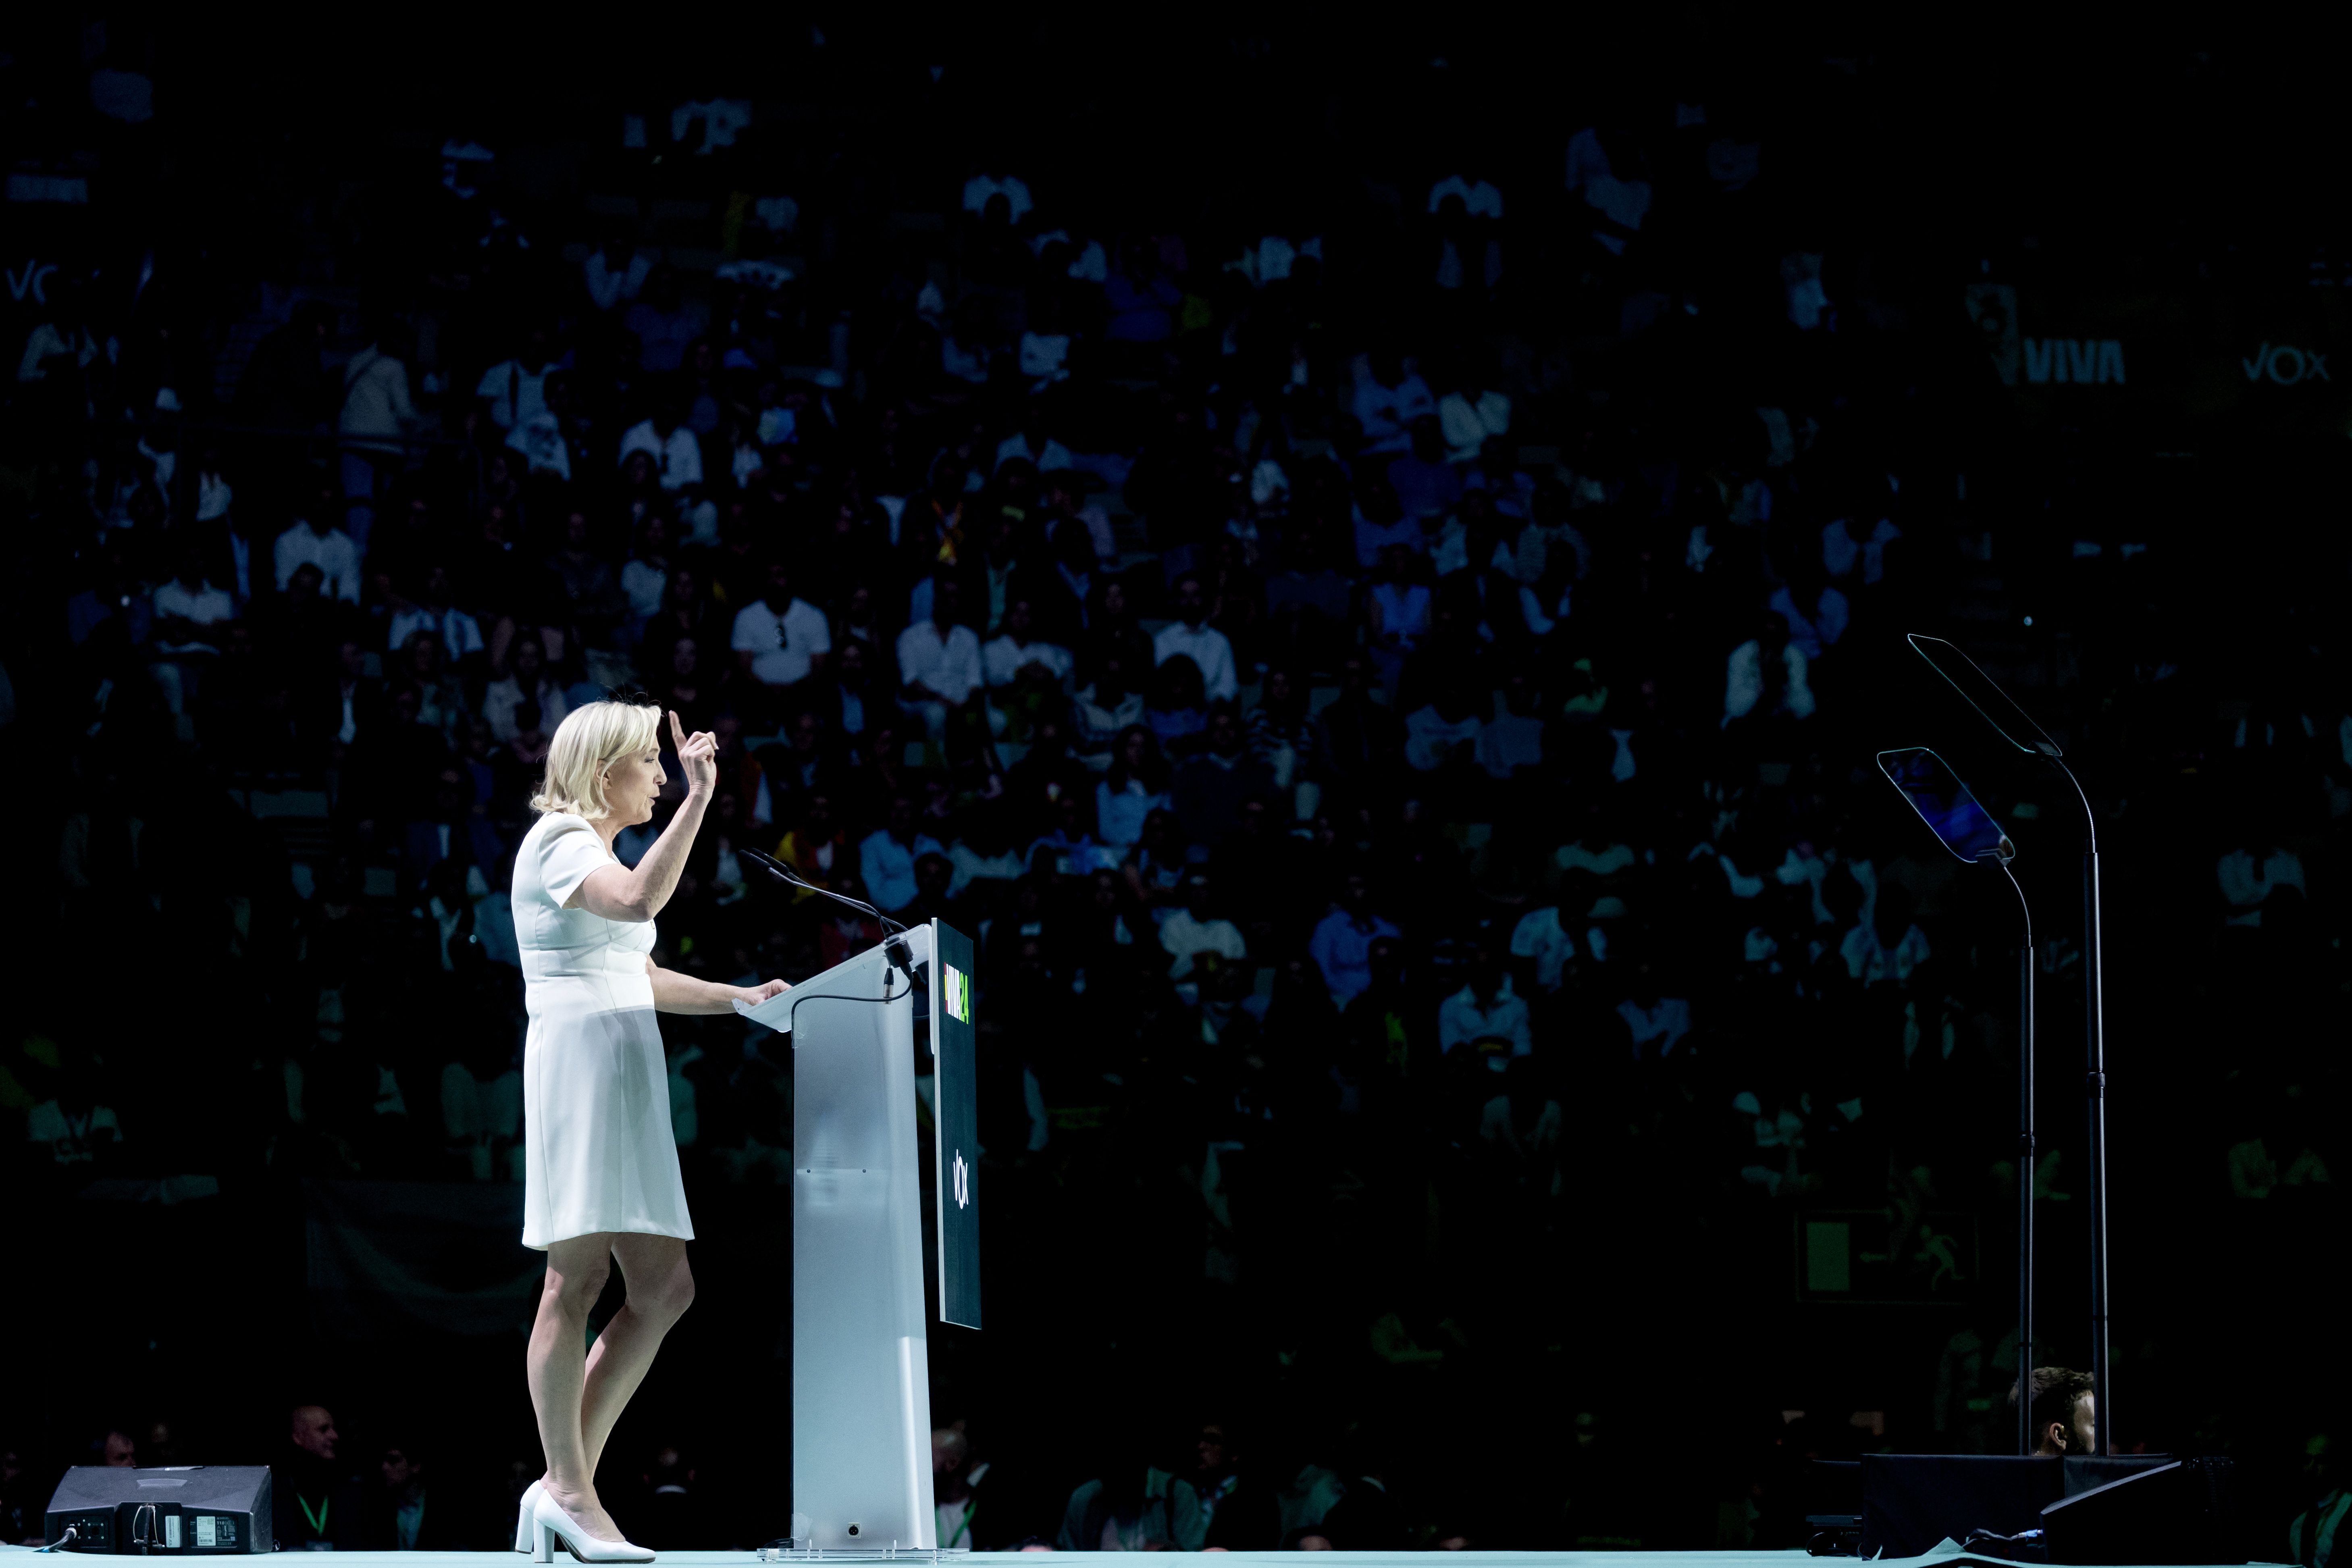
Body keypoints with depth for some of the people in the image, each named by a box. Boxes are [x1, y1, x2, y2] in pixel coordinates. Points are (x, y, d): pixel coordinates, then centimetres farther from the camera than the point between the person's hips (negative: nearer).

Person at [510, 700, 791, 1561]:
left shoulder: (594, 852, 25)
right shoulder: (558, 843, -5)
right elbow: (638, 900, -26)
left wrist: (737, 997, 19)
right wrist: (699, 799, -26)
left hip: (626, 1074, 10)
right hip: (579, 1060, -10)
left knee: (663, 1288, 3)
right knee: (579, 1275, -9)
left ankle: (564, 1484, 5)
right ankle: (569, 1487, -8)